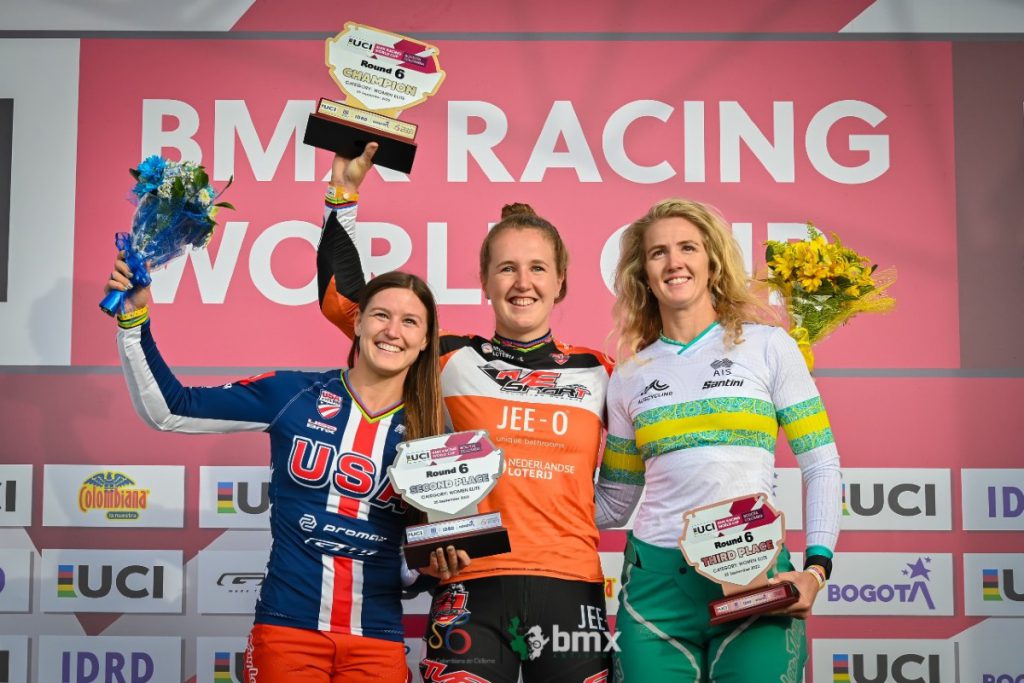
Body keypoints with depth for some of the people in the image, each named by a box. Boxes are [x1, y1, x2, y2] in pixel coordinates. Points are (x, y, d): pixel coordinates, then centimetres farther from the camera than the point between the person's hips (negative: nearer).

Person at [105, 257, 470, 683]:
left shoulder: (431, 436, 2)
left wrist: (435, 569, -12)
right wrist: (134, 317, -8)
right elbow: (168, 411, -1)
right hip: (287, 628, -1)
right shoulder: (292, 394, -2)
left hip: (377, 641, 1)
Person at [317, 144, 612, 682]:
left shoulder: (598, 372, 9)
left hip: (571, 588, 1)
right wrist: (344, 194, 5)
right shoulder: (452, 359, 6)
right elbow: (345, 301, 5)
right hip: (472, 586, -1)